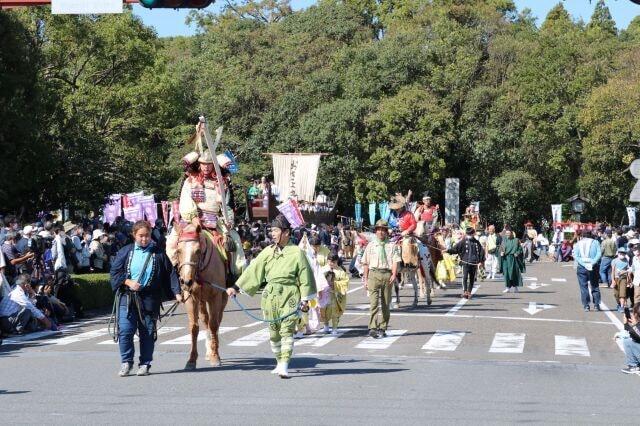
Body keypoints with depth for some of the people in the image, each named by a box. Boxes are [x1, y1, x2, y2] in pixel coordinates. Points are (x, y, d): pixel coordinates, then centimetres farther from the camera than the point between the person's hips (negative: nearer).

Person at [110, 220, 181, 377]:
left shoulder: (158, 254, 6)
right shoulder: (126, 252, 8)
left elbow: (170, 274, 5)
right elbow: (115, 272, 7)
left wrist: (176, 292, -5)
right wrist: (128, 282, -9)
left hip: (149, 299, 0)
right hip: (127, 298, 0)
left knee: (148, 332, 2)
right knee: (125, 330, -7)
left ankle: (145, 364, 13)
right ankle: (126, 362, 7)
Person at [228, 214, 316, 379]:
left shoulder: (297, 252, -3)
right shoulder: (268, 252, 7)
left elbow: (305, 277, 0)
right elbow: (253, 271, 8)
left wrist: (305, 299, -3)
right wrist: (236, 288, 4)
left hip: (290, 297, -4)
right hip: (270, 297, 4)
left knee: (286, 331, -13)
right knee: (274, 333, 10)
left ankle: (284, 366, -17)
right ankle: (280, 363, 25)